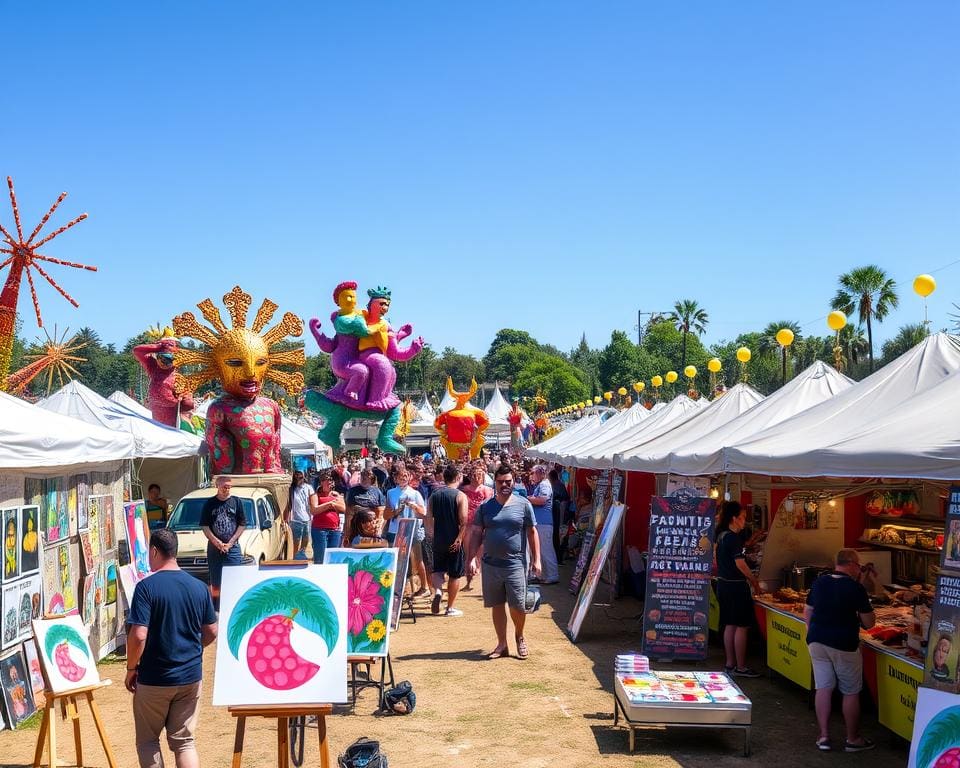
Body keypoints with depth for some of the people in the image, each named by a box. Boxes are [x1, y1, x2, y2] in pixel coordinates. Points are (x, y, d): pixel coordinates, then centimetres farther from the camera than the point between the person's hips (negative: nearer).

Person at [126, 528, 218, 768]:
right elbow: (211, 633, 7)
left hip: (154, 679, -4)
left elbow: (138, 636, -20)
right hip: (191, 676, 4)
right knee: (184, 741, 12)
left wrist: (131, 668, -5)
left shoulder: (146, 587, -14)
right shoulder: (199, 587, 0)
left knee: (147, 740, 15)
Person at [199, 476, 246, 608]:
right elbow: (204, 526, 1)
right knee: (215, 584, 4)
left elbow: (242, 524, 3)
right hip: (214, 548, 0)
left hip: (233, 548, 0)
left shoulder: (236, 502, 4)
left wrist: (230, 542, -6)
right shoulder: (209, 503, 3)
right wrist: (217, 542, -10)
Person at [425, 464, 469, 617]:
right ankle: (450, 608, 14)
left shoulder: (434, 495, 4)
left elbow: (428, 518, 3)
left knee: (437, 569, 18)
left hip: (438, 540, 3)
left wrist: (434, 534, 14)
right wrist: (459, 538, -15)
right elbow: (464, 521, -18)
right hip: (455, 541, -3)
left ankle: (438, 590, -11)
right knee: (455, 574, 9)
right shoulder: (460, 496, -9)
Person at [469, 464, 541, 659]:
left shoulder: (523, 504, 0)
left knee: (517, 606, -3)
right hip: (491, 564, 2)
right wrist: (473, 557, -2)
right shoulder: (485, 506, 5)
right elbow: (476, 533, 8)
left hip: (515, 563, -2)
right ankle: (502, 645, 20)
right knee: (497, 606, 8)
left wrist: (536, 560, -1)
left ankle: (519, 637, 24)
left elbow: (532, 533, 3)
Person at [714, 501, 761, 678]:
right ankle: (740, 667, 2)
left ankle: (730, 664, 19)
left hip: (724, 584, 9)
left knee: (730, 625, 13)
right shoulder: (733, 538, -17)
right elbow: (740, 564, -20)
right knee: (742, 627, -2)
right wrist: (754, 580, -7)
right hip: (736, 586, -9)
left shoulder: (722, 535, 11)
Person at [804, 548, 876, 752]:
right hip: (843, 645, -5)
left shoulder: (819, 582, 5)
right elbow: (869, 623, -9)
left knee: (823, 688, 11)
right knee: (851, 692, 8)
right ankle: (852, 739, 17)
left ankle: (824, 737, 14)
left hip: (816, 642, 5)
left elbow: (807, 612, 12)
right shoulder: (855, 587, -12)